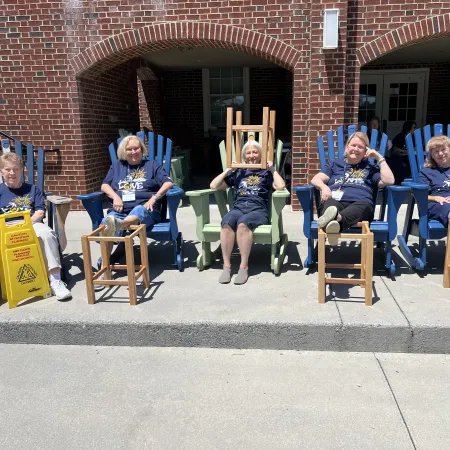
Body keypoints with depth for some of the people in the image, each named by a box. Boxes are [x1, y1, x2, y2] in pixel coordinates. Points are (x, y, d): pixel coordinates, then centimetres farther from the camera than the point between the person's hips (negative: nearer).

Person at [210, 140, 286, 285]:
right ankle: (226, 266, -30)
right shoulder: (238, 172, 26)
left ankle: (244, 267, -32)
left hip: (258, 209, -2)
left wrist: (272, 169, 8)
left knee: (242, 223, -38)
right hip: (238, 208, 2)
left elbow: (280, 186, 0)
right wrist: (228, 170, 17)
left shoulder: (266, 172, 21)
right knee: (227, 222, -35)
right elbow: (213, 186, 21)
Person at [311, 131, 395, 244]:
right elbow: (315, 179, 16)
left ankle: (337, 219, -70)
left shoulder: (371, 168, 31)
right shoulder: (334, 164, 32)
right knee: (330, 204, -37)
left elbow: (389, 181, 14)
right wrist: (324, 187, -8)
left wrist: (380, 158, 15)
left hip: (360, 203, 0)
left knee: (363, 206, -38)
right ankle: (331, 224, -73)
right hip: (335, 202, 0)